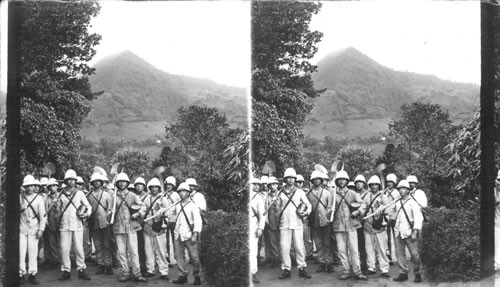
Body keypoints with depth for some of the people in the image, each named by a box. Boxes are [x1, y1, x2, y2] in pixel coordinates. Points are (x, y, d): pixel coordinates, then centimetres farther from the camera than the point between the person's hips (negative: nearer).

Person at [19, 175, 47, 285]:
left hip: (34, 229, 0)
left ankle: (32, 275, 7)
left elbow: (42, 215, 2)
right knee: (21, 252, -4)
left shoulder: (39, 199, 3)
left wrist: (41, 229, -4)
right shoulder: (19, 197, 2)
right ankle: (21, 274, 3)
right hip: (22, 228, 0)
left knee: (33, 252, 1)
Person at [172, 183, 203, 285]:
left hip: (189, 235, -6)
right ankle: (183, 275, 11)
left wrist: (195, 235, -16)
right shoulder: (177, 206, 14)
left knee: (194, 256, -5)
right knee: (179, 256, 4)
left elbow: (198, 221, -9)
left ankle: (197, 276, 5)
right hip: (178, 235, 6)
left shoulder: (193, 206, -3)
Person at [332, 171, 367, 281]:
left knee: (354, 249, -4)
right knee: (341, 250, 2)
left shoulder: (352, 194, 6)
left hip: (351, 226, -1)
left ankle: (357, 271, 1)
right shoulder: (333, 195, 6)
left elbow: (363, 205, 8)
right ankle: (346, 271, 10)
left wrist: (357, 211, -7)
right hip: (338, 226, 1)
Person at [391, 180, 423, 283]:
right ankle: (403, 273, 11)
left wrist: (415, 232, -16)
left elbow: (418, 218, -9)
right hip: (398, 232, 5)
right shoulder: (397, 203, 13)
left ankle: (417, 274, 7)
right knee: (399, 253, 4)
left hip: (409, 233, -5)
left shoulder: (412, 203, -4)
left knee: (414, 254, -5)